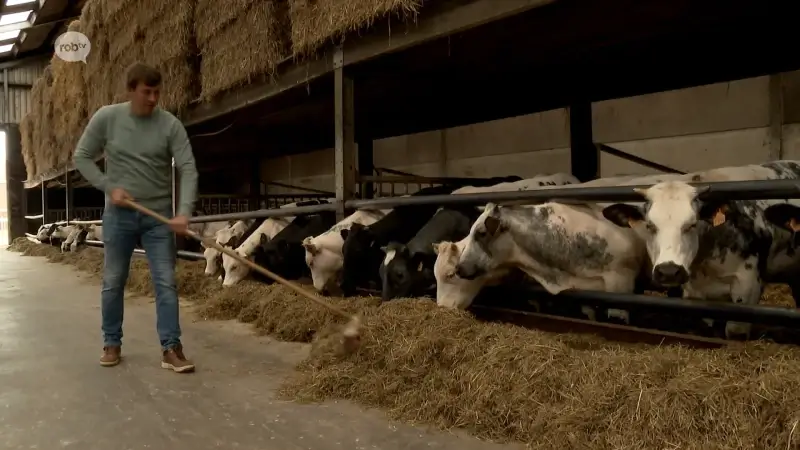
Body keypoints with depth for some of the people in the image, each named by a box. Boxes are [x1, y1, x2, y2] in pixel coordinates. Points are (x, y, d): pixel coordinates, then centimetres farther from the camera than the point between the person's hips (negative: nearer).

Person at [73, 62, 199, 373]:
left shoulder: (170, 125, -7)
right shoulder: (106, 118, -3)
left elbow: (188, 169, -13)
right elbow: (82, 157, 4)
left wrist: (184, 212, -26)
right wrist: (109, 187, -9)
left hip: (159, 215, 0)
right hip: (119, 214, 1)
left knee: (166, 283, -3)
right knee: (113, 282, 10)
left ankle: (171, 349, 1)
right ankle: (111, 343, 25)